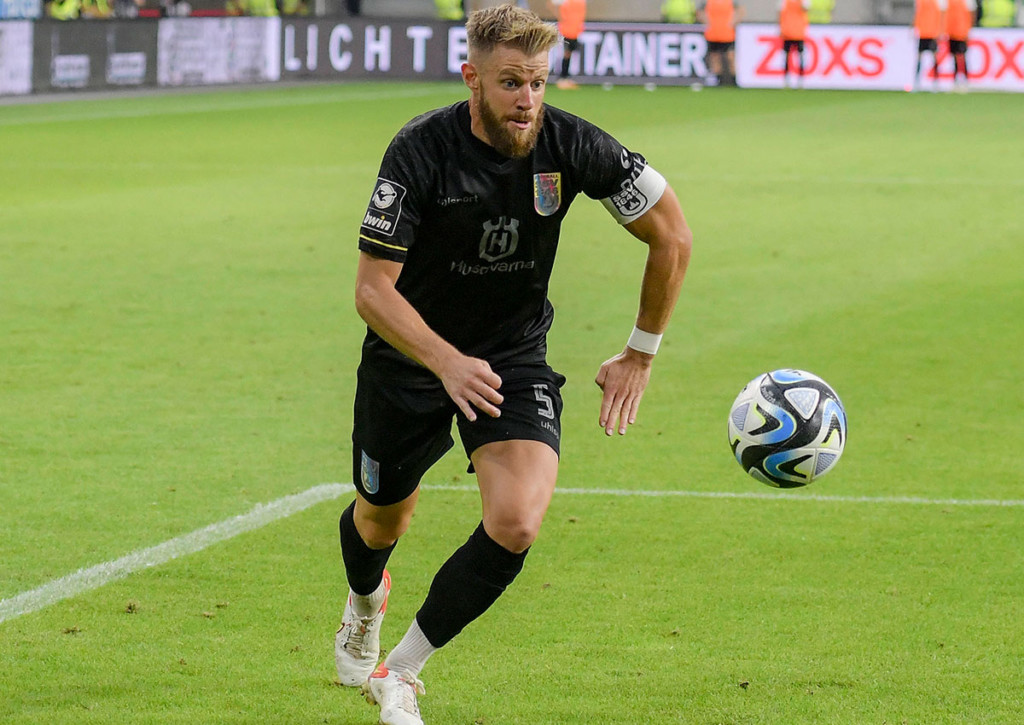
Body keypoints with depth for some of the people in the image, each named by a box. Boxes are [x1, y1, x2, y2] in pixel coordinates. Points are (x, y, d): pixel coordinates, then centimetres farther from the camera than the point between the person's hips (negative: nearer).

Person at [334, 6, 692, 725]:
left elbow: (672, 236, -5)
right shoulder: (420, 151, -25)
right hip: (409, 355, -1)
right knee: (381, 521, 18)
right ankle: (365, 605, 57)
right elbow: (373, 289, -24)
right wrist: (449, 364, -39)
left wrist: (640, 355, -2)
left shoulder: (571, 145, -18)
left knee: (516, 525, -21)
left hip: (514, 356, 1)